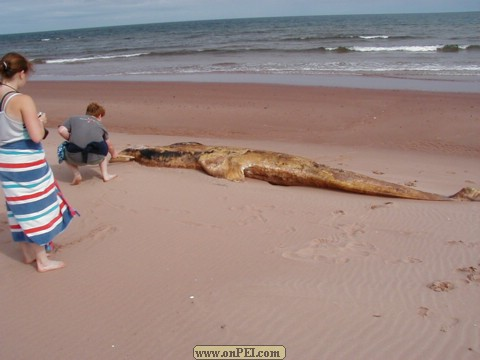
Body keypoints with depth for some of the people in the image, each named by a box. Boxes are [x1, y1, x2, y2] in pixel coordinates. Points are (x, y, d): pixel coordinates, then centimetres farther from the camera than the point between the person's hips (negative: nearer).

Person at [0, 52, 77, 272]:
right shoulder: (23, 100, -21)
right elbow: (36, 136, -24)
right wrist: (41, 121, -4)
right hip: (26, 162, -7)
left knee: (18, 208, 19)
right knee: (35, 207, 5)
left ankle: (28, 253, 34)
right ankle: (43, 261, 15)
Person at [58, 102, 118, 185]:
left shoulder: (73, 119, 24)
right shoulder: (100, 124, 28)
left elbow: (61, 130, 6)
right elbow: (109, 146, 41)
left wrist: (72, 140, 24)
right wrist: (114, 154, 62)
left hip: (75, 157, -1)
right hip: (96, 157, 1)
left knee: (65, 153, 35)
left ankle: (76, 174, 11)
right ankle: (105, 175, 24)